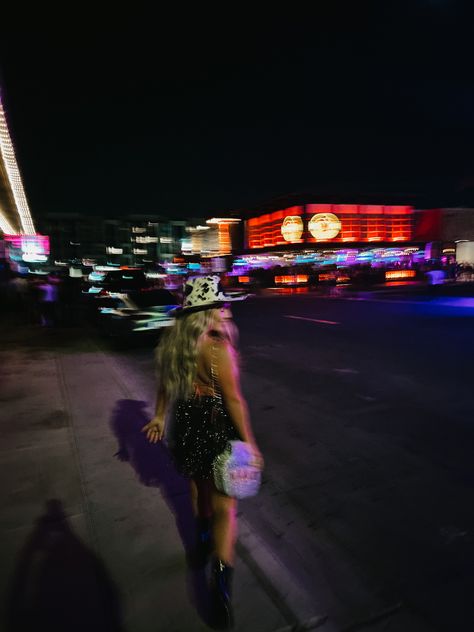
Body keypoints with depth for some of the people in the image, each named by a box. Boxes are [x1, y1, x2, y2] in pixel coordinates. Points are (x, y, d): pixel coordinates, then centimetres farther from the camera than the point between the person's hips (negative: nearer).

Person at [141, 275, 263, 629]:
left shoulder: (173, 342, -2)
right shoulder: (218, 347, -25)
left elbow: (165, 384, 9)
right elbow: (233, 399, -22)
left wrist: (160, 416, 22)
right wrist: (249, 441, -13)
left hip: (185, 424, 8)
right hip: (215, 428, -7)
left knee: (199, 487, 29)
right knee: (224, 506, 4)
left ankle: (204, 542, 51)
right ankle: (222, 579, -1)